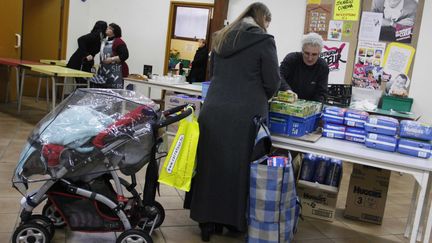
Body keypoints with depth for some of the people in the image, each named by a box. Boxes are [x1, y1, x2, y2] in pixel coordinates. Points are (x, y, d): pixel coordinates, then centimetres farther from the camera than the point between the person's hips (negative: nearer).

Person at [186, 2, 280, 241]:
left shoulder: (221, 38, 16)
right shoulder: (264, 41, -2)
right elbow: (272, 82, -2)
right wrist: (259, 99, 17)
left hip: (213, 110, 5)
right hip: (245, 114, -5)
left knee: (211, 164, 12)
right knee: (239, 165, 8)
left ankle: (207, 221, 19)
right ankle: (234, 219, 19)